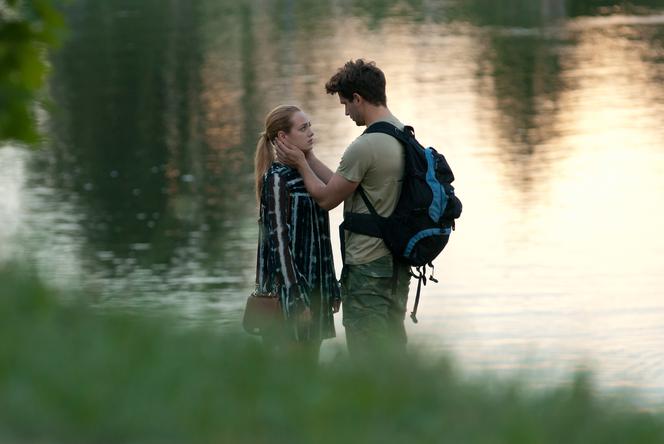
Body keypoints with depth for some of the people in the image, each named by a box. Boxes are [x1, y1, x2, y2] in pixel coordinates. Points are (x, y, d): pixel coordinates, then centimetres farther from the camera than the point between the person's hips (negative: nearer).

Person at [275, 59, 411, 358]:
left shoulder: (364, 148, -20)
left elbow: (326, 198, -9)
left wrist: (301, 164, 6)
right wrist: (309, 159, 20)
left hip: (367, 268, -9)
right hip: (397, 263, 9)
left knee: (367, 359, -4)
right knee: (393, 349, 14)